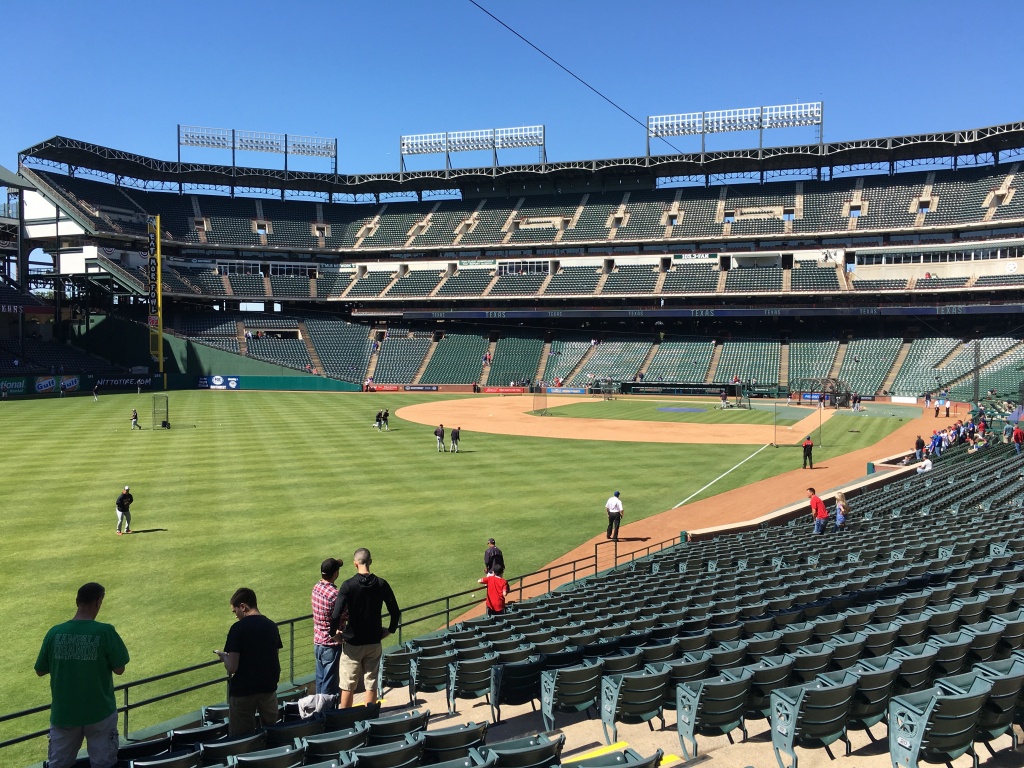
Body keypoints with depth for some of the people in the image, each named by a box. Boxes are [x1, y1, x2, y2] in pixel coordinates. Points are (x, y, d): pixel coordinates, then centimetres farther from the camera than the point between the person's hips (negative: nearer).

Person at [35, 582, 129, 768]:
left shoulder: (55, 632, -8)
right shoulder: (105, 632, -17)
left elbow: (40, 671, 4)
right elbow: (119, 669, -10)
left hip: (63, 712, 3)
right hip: (99, 712, -3)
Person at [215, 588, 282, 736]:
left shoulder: (238, 628, -14)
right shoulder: (272, 626, 3)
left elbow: (232, 668, -16)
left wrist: (223, 656, 2)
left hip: (243, 691, -5)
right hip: (269, 688, 5)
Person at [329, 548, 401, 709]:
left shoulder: (348, 586, -14)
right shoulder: (382, 584, -4)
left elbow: (336, 615, -21)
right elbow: (396, 612, 0)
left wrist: (335, 632, -3)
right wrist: (390, 630, 15)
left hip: (352, 643, -3)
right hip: (374, 642, 3)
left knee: (348, 686, 8)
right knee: (371, 684, 12)